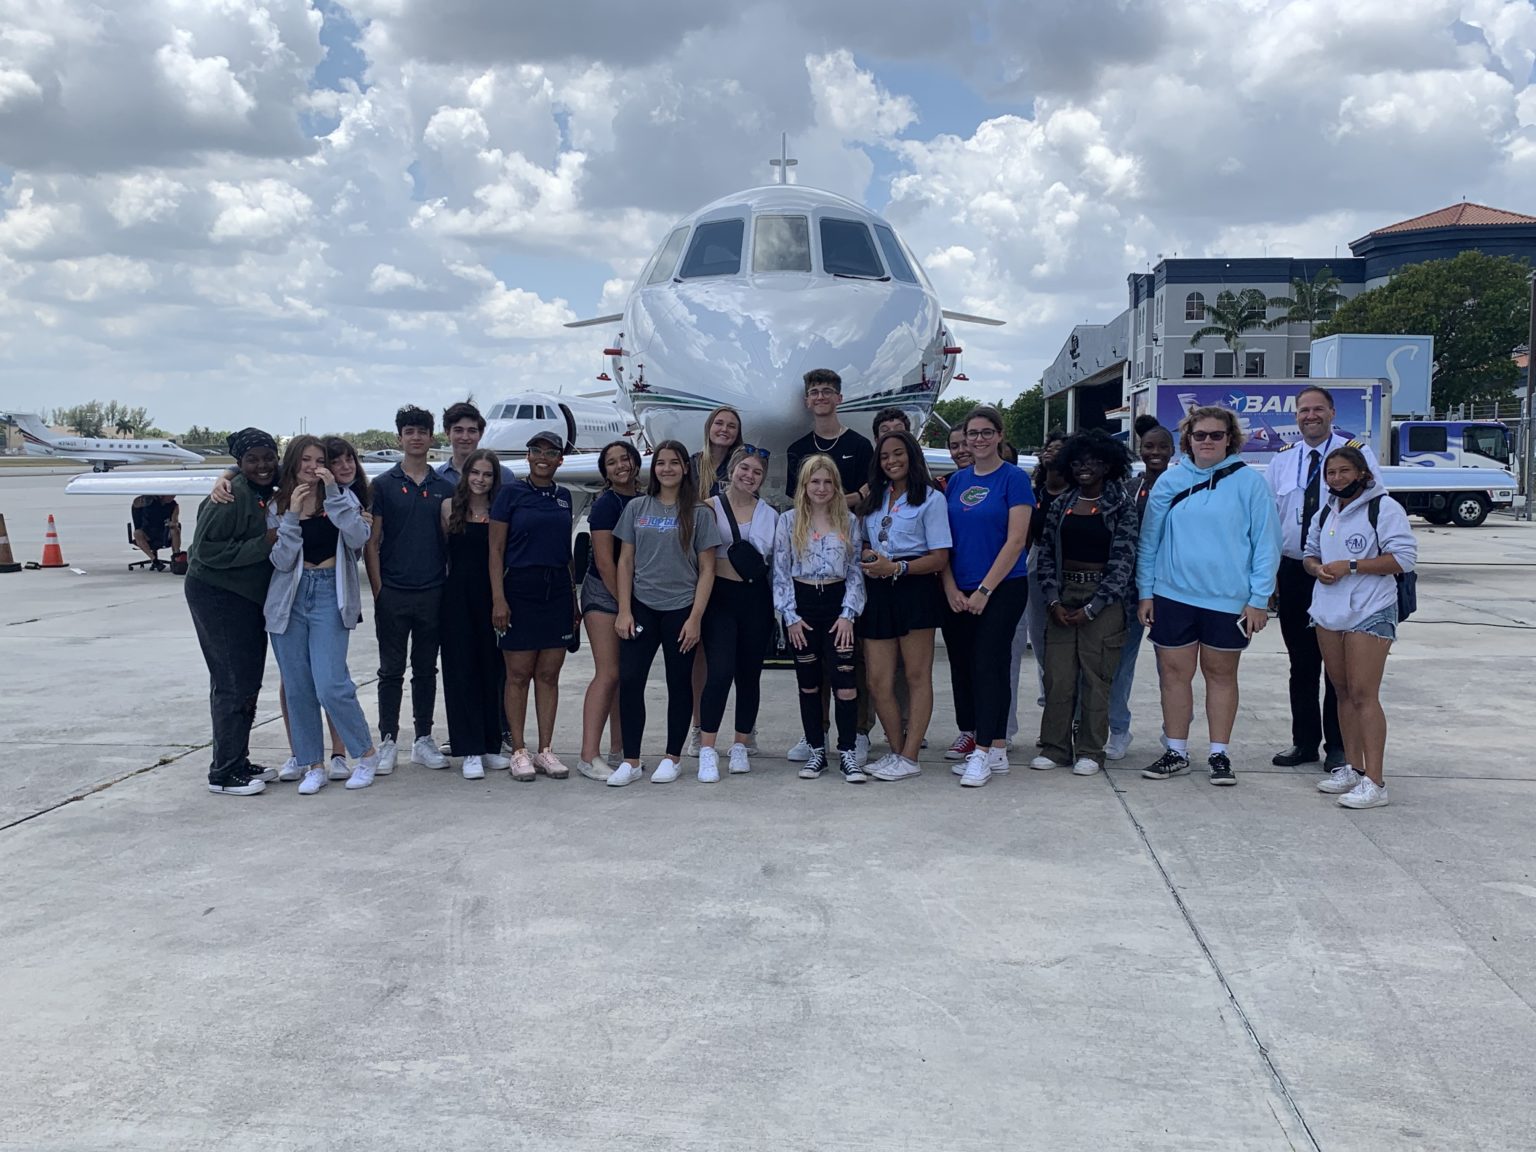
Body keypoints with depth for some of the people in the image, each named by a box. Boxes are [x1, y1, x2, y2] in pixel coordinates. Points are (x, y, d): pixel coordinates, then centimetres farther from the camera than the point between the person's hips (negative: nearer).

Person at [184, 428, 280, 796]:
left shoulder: (269, 493, 7)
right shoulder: (231, 496, -19)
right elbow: (207, 549, -22)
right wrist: (264, 544, -24)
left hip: (250, 599, 9)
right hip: (217, 596, -9)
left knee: (248, 683, 14)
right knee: (232, 684, -6)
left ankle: (239, 763, 24)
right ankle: (223, 773, 2)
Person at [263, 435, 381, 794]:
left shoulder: (341, 496, 5)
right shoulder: (277, 507, 8)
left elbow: (358, 538, -13)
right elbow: (281, 561, -2)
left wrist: (333, 494, -16)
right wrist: (292, 515, -10)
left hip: (330, 595, -3)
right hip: (290, 597, 3)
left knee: (331, 685, -12)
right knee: (297, 689, 5)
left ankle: (366, 753, 7)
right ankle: (314, 766, 17)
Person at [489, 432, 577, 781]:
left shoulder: (563, 497, 12)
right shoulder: (511, 493, -1)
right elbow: (496, 550, -4)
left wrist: (574, 599, 15)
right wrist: (498, 598, -12)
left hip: (558, 591, 4)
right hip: (520, 589, -4)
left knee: (549, 674, 7)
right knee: (518, 674, 1)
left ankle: (545, 750, 14)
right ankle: (519, 751, 10)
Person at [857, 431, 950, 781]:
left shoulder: (931, 498, -1)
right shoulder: (875, 498, 17)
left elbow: (940, 557, -7)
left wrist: (896, 568, -18)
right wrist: (866, 557, 0)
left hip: (915, 586, -6)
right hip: (877, 592, 6)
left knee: (916, 675, 1)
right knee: (878, 681, 3)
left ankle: (909, 757, 4)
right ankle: (896, 750, 17)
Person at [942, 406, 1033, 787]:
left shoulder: (1014, 478, -5)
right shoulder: (957, 481, 11)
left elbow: (1016, 541, -11)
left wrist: (984, 590, -13)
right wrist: (950, 587, -1)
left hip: (1001, 589, -6)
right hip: (959, 593, 6)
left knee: (988, 664, -9)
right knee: (962, 667, 6)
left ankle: (985, 751, -3)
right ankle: (996, 749, 15)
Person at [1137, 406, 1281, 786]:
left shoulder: (1248, 481, -4)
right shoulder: (1170, 480, 4)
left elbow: (1266, 542, -3)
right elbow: (1149, 540, 8)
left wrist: (1259, 599, -7)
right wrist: (1145, 592, 4)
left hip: (1228, 599, -2)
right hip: (1173, 596, 2)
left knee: (1221, 674, 10)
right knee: (1174, 673, 7)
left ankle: (1219, 754, 20)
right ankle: (1176, 753, 19)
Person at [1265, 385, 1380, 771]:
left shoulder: (1358, 453, -4)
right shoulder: (1281, 461, 8)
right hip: (1293, 572, 4)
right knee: (1301, 663, 12)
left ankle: (1338, 746, 15)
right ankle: (1304, 742, 23)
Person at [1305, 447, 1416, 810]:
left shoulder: (1384, 508, -7)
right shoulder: (1325, 514, 17)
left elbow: (1404, 557, -14)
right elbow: (1310, 552, 24)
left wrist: (1350, 566, -18)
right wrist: (1317, 568, -1)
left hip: (1370, 613, -7)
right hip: (1328, 614, 7)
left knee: (1364, 694, -11)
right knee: (1344, 692, 12)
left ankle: (1374, 782, -9)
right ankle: (1352, 768, 22)